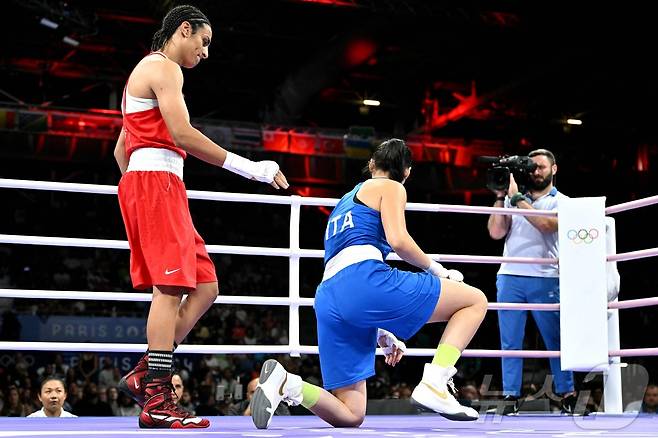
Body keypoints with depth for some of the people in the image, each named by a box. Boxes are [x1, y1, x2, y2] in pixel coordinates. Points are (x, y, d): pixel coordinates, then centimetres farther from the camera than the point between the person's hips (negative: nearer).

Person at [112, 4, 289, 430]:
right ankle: (157, 402, -15)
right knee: (171, 287, -14)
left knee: (205, 287, 5)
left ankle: (143, 375, 2)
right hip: (156, 178, -10)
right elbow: (182, 134, -18)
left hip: (139, 182, 10)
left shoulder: (146, 69, 28)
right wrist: (251, 168, -17)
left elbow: (121, 149, 30)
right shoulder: (163, 67, -4)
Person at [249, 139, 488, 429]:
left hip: (327, 299, 8)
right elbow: (398, 240, -5)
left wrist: (380, 332, 36)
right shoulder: (391, 187, 15)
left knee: (350, 417, 9)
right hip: (364, 278, -7)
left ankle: (286, 383, -14)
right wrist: (436, 269, 12)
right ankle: (434, 385, -11)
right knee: (475, 300, 5)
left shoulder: (345, 201, 37)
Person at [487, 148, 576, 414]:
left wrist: (517, 198, -11)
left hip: (545, 279, -2)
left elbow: (546, 224, -12)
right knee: (510, 342, 1)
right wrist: (500, 197, 1)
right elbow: (496, 232, 5)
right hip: (509, 277, 2)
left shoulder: (561, 202, 8)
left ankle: (567, 394, 11)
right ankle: (511, 395, 5)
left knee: (555, 340, 2)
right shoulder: (513, 199, 16)